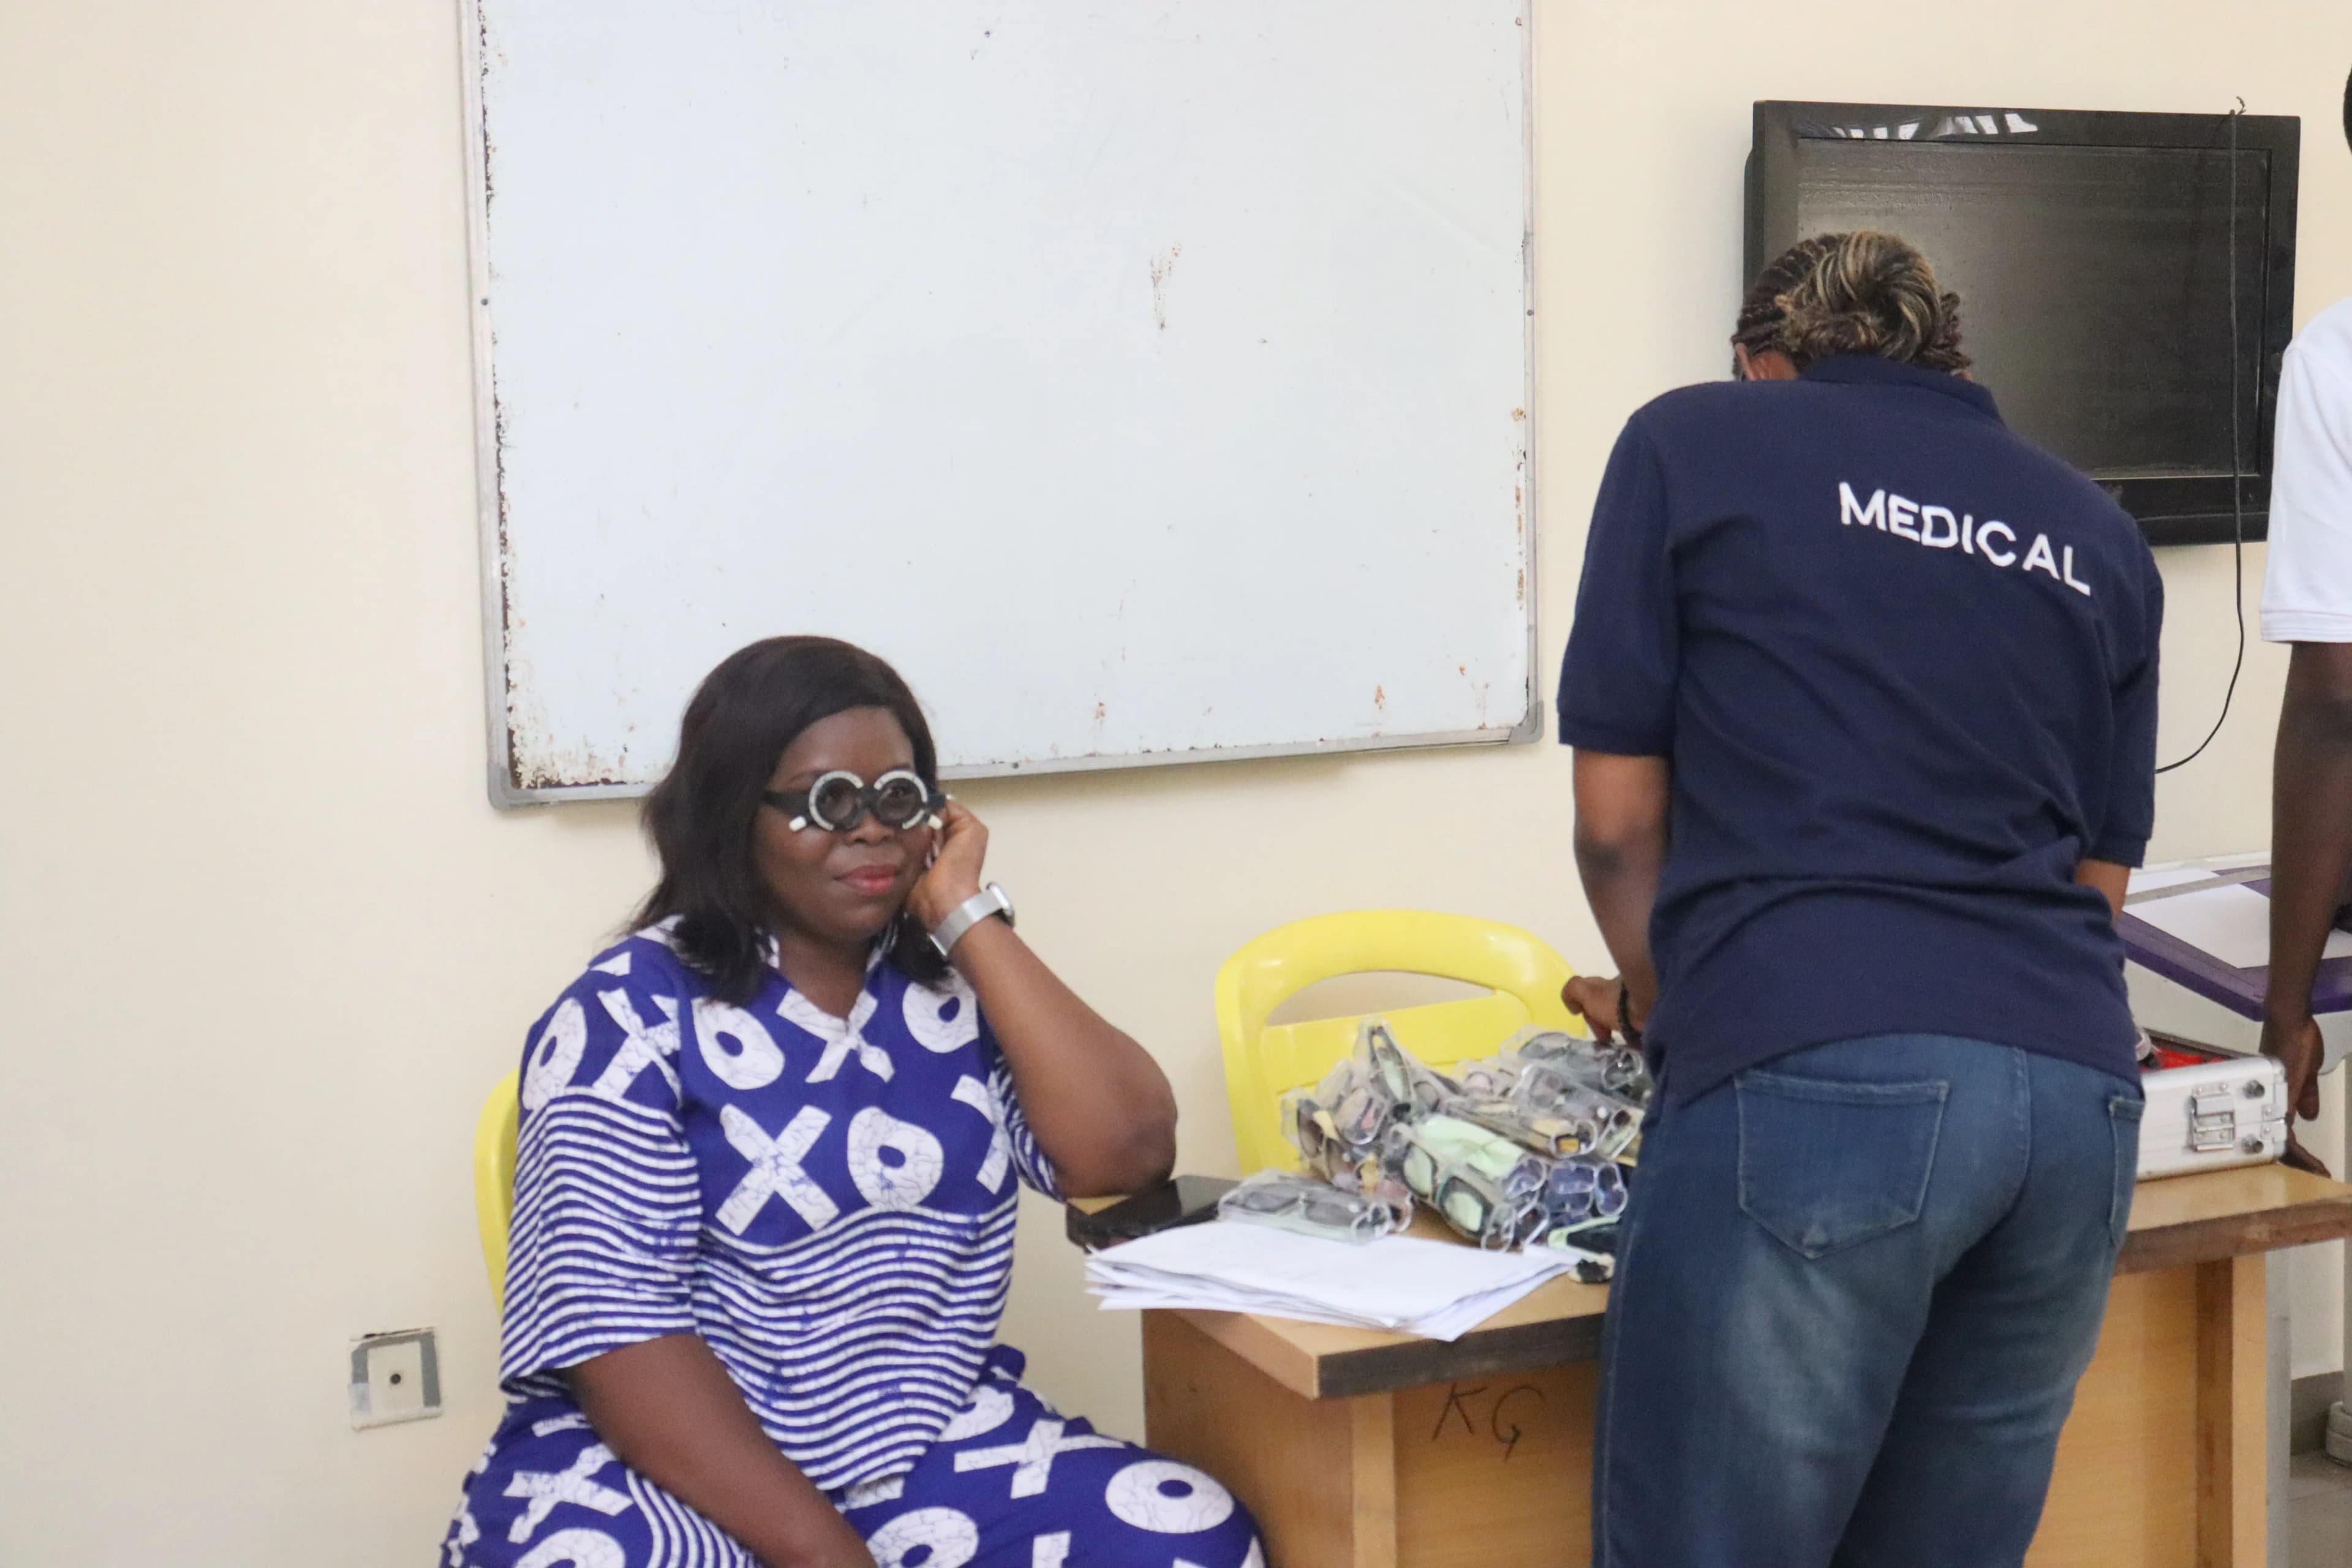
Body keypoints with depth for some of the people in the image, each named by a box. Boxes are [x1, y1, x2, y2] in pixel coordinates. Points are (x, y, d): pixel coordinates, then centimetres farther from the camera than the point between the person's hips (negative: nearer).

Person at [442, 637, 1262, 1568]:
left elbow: (1126, 1151, -8)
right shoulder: (629, 1018, -5)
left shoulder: (954, 987, 7)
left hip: (933, 1449, 4)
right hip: (673, 1465, -4)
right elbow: (614, 1332, -13)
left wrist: (968, 916, -5)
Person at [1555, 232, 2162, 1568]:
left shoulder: (1695, 445, 11)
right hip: (2077, 1092, 5)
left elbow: (1618, 817, 10)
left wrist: (1661, 1002, 28)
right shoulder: (2097, 537, 23)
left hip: (1810, 1079, -5)